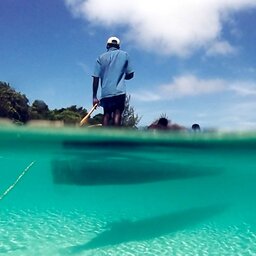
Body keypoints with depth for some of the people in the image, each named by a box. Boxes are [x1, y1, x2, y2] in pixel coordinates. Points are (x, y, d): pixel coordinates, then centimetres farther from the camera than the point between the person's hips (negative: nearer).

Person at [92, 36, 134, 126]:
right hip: (119, 91, -2)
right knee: (117, 113, -6)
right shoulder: (124, 55, 9)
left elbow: (96, 78, 4)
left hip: (105, 92, 2)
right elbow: (130, 74, 8)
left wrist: (94, 97, 5)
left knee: (107, 114, 8)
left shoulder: (101, 57, 10)